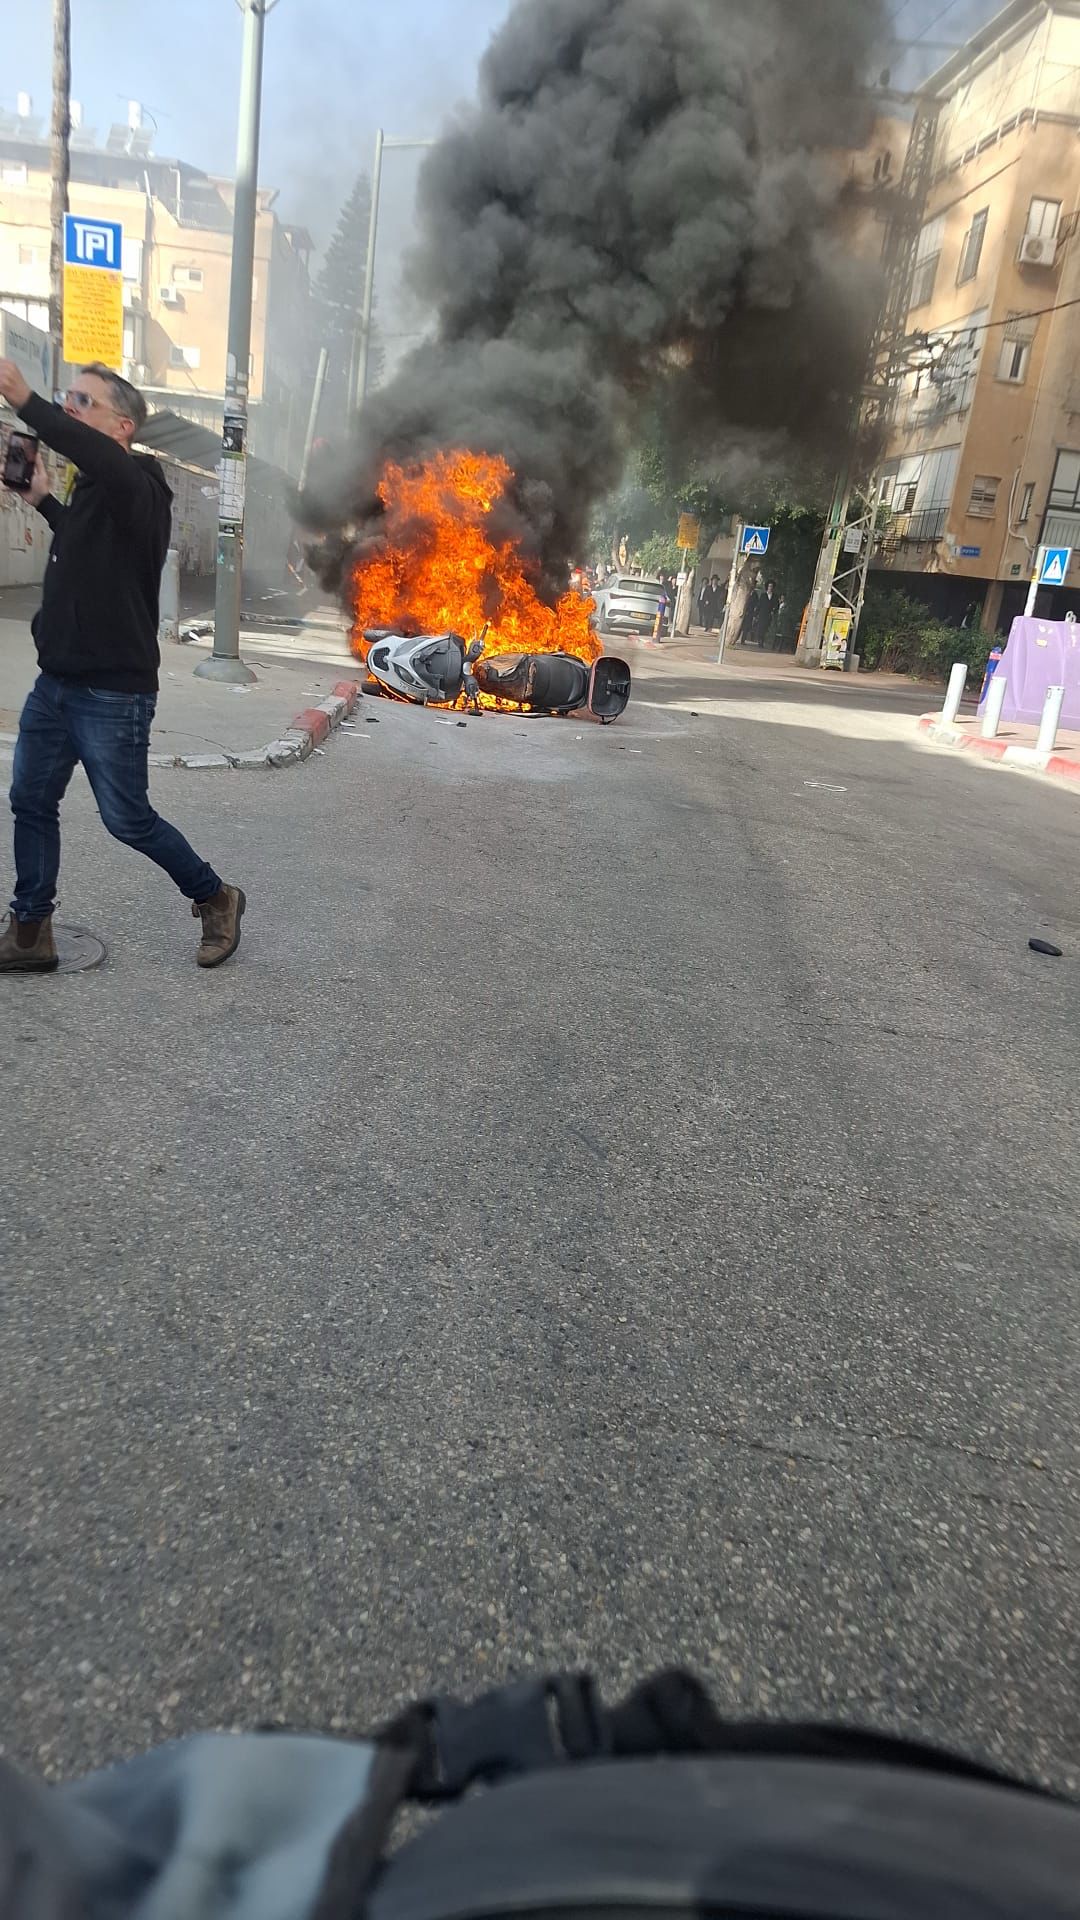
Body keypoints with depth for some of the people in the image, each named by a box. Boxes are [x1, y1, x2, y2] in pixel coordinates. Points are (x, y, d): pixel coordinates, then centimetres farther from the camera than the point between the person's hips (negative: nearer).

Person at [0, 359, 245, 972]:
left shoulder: (140, 489, -14)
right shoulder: (91, 491, 13)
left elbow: (103, 459, -39)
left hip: (114, 693, -9)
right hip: (56, 683, 9)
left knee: (128, 819, 0)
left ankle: (215, 899, 21)